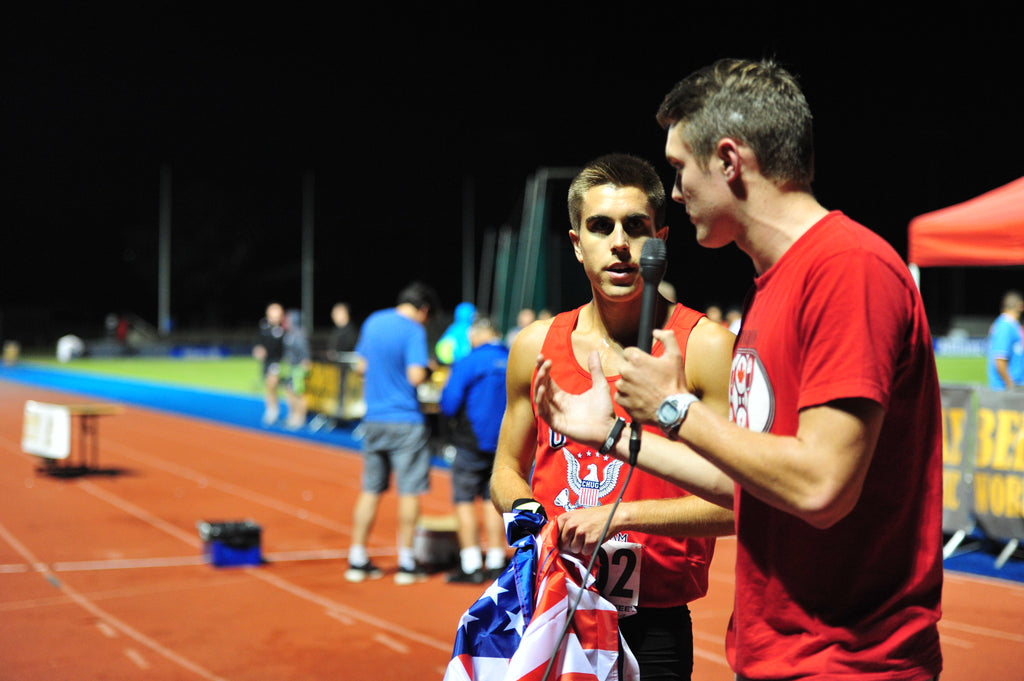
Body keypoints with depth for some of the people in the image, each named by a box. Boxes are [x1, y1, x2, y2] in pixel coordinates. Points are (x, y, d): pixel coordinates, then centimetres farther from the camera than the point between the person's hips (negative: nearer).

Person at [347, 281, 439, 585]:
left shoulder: (373, 321, 10)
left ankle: (357, 560, 13)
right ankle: (406, 563, 5)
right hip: (405, 421, -6)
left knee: (370, 490, 11)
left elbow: (361, 366, 18)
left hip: (373, 420, 6)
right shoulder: (414, 330, -11)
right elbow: (416, 376, -20)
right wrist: (427, 369, 0)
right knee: (409, 491, 2)